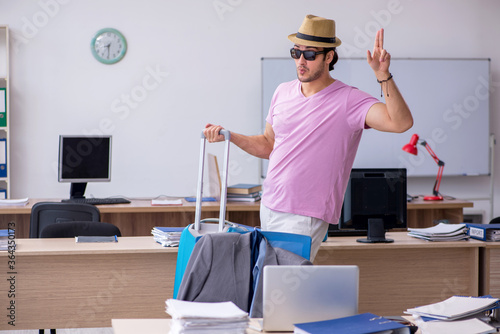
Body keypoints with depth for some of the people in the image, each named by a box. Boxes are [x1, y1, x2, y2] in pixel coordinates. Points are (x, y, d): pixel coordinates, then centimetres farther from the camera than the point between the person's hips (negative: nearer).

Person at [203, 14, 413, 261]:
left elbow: (400, 122, -27)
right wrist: (229, 136, 6)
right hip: (268, 208, 7)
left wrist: (383, 76, -35)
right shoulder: (283, 92, 8)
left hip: (305, 219, -7)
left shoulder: (349, 100, -12)